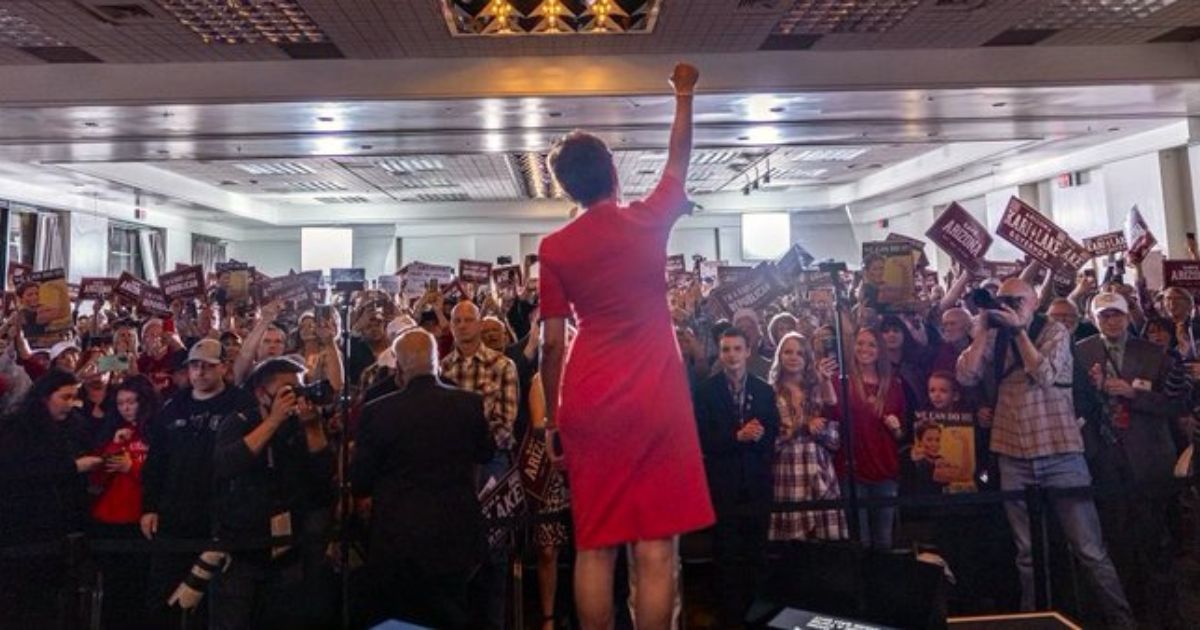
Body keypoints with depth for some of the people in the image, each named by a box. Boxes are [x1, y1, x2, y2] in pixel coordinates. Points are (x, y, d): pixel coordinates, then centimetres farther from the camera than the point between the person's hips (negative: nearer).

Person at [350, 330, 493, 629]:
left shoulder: (377, 411, -13)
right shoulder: (470, 403, -9)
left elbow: (360, 484, -5)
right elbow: (486, 454, 8)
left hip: (395, 539, -1)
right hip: (454, 534, 2)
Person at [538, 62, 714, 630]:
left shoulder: (554, 249, 2)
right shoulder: (649, 221, 1)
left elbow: (552, 345, 3)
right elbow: (679, 159, 20)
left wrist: (551, 422, 12)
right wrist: (684, 95, 35)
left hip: (587, 407, 1)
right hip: (656, 403, -1)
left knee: (594, 548, 8)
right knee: (655, 547, 3)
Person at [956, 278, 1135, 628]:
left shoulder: (1054, 331, -3)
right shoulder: (994, 339, 6)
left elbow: (1045, 375, -18)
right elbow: (965, 376, -5)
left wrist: (1018, 330, -18)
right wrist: (982, 331, -9)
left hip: (1060, 453, -3)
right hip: (1013, 457, 3)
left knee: (1089, 548, 2)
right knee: (1027, 552, 12)